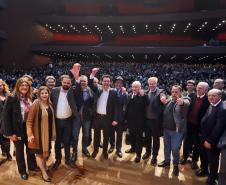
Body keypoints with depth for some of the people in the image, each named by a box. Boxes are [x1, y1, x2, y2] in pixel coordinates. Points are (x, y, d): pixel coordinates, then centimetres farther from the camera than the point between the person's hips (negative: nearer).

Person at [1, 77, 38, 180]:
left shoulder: (29, 98, 1)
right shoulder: (11, 98, -16)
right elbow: (6, 116, -16)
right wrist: (10, 133, -17)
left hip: (28, 128, 5)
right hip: (18, 129, -5)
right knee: (19, 150, 14)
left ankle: (32, 166, 41)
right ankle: (22, 171, 34)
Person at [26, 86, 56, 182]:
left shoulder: (49, 104, 2)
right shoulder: (35, 105, -17)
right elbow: (29, 120, -16)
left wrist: (53, 132, 10)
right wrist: (30, 134, -21)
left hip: (48, 133, 6)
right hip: (38, 133, -5)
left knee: (46, 151, 18)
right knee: (39, 152, 10)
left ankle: (43, 166, 41)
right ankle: (44, 173, 24)